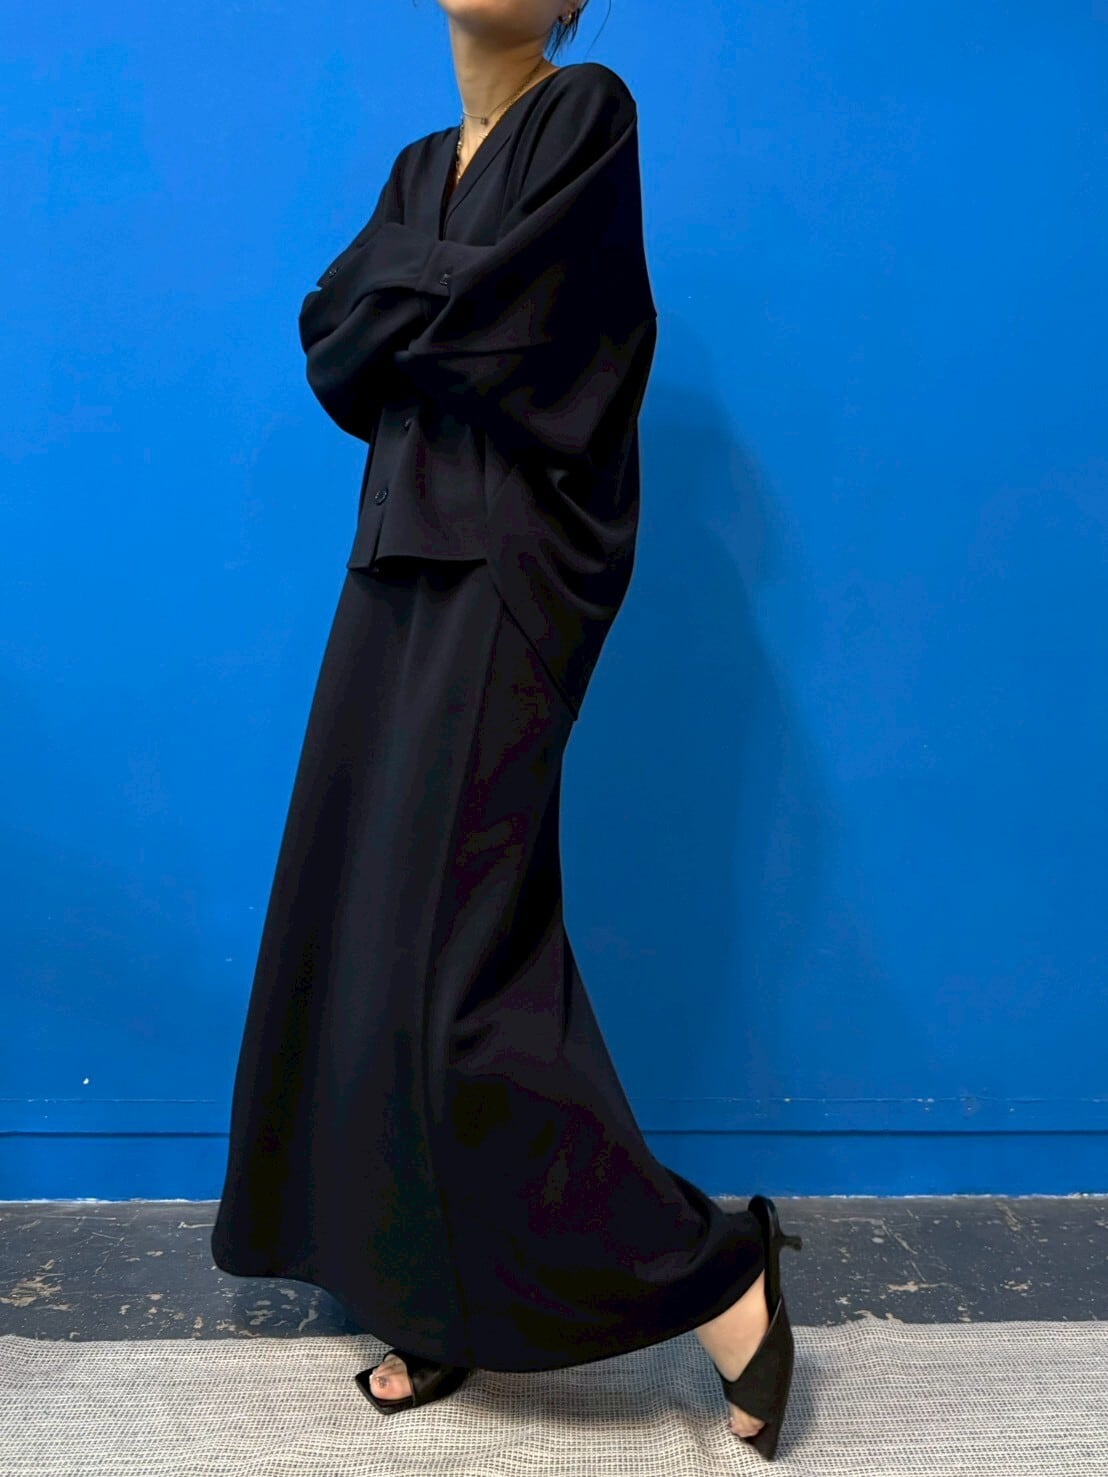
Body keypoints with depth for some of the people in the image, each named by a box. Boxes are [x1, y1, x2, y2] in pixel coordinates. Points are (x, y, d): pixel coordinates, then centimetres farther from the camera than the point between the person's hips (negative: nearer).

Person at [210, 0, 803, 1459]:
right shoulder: (421, 167, 21)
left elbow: (484, 302, -14)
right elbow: (336, 342, 10)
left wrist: (394, 286, 3)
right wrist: (440, 301, -5)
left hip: (507, 578, -8)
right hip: (403, 575, 8)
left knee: (455, 952, -12)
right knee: (372, 935, 7)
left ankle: (715, 1279, 2)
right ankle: (450, 1294, 19)